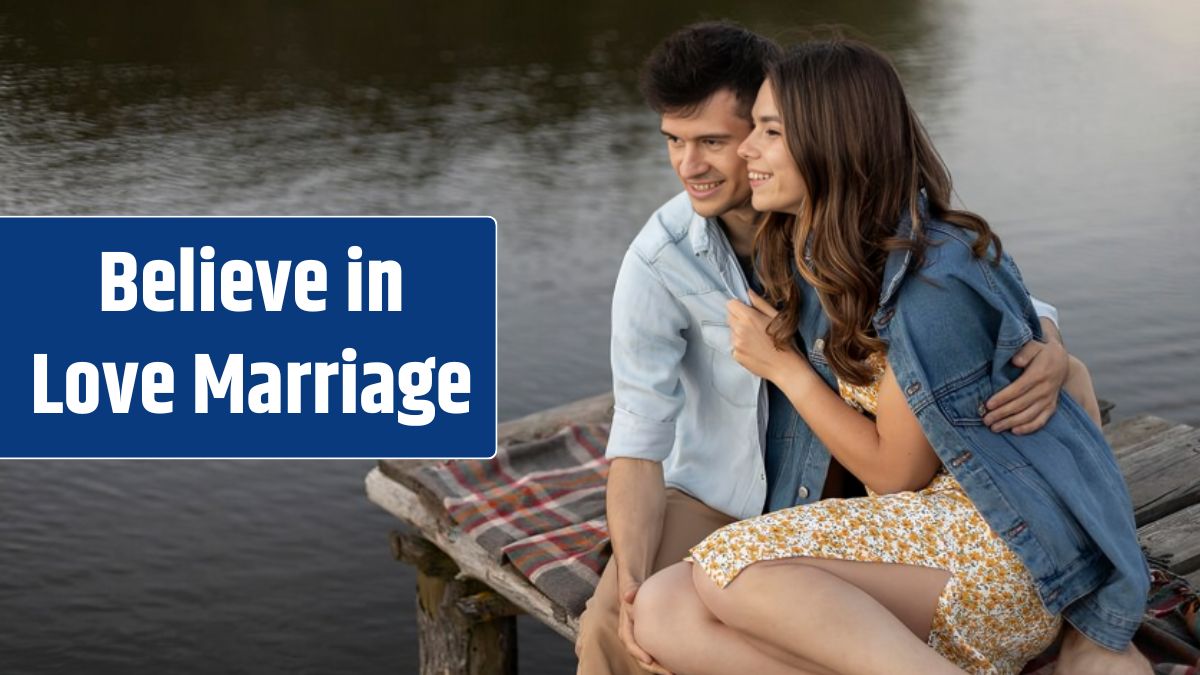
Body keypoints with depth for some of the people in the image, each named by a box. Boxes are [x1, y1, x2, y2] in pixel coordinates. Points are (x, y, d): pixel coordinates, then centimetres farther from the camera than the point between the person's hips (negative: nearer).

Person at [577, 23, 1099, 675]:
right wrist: (631, 585, -35)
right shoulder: (658, 262, -21)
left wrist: (1049, 355, -34)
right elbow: (640, 434, -21)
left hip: (862, 485, 2)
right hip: (723, 493, -1)